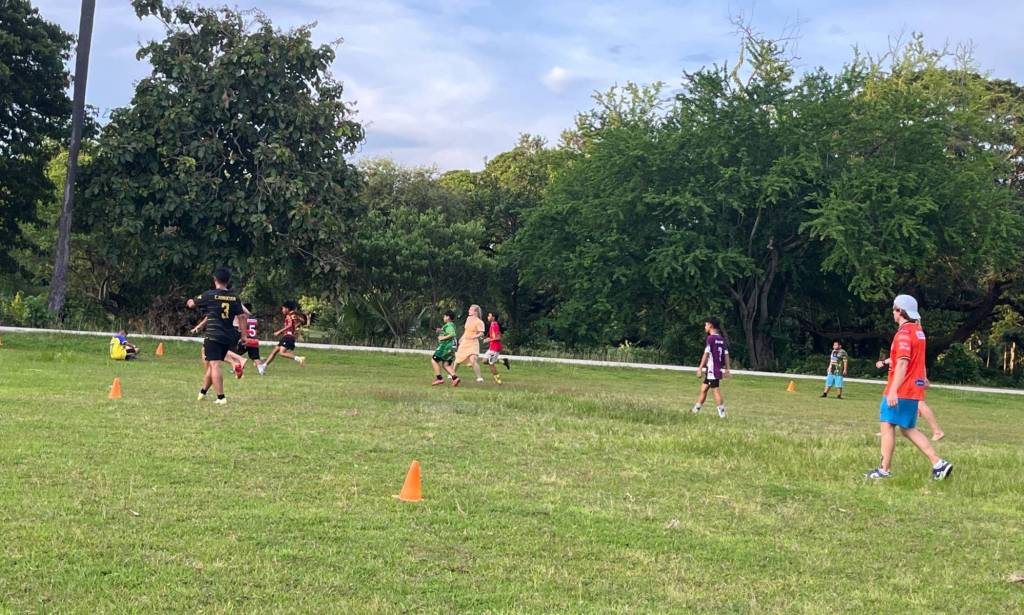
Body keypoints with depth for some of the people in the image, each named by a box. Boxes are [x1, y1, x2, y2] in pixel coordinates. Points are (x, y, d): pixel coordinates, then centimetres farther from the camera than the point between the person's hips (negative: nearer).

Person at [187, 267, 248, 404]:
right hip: (228, 337, 5)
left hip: (213, 336, -5)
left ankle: (221, 397, -18)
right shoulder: (234, 296, 6)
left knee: (214, 365, -9)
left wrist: (190, 301, 34)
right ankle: (203, 392, 34)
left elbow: (191, 304, 10)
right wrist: (244, 335, 8)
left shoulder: (209, 295, -4)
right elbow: (241, 316, 4)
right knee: (211, 364, 20)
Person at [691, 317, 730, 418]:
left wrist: (700, 368, -14)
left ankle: (722, 413, -4)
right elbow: (726, 355, 10)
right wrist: (727, 369, 15)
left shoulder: (710, 338, -12)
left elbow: (706, 354, -15)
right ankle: (696, 409, 20)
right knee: (703, 389, 14)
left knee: (716, 390, -4)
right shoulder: (722, 339, 11)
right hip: (719, 369, 8)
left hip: (712, 369, -8)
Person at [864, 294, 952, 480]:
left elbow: (902, 363, -23)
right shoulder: (918, 331, 14)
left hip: (901, 390, -9)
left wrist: (893, 390, -25)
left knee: (886, 425, -1)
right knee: (908, 429, 13)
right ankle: (938, 463, 6)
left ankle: (885, 469, 1)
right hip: (914, 389, 9)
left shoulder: (904, 333, -15)